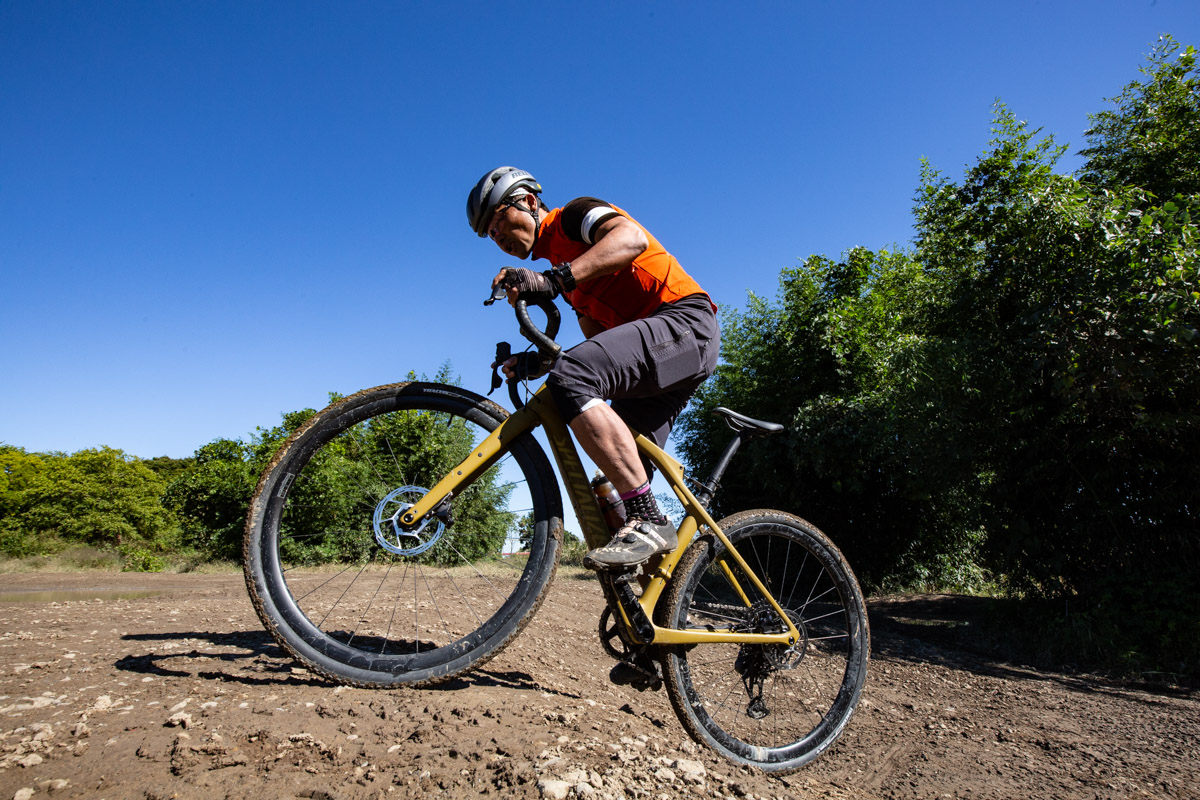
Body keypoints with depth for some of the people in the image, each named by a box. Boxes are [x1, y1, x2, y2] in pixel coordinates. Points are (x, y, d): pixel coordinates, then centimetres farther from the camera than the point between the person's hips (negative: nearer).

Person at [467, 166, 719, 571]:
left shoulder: (574, 215, 3)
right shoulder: (560, 262, 26)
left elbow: (633, 239, -21)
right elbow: (601, 343, 18)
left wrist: (553, 280, -31)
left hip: (684, 320, -10)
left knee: (572, 378, -30)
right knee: (623, 468, 5)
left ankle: (649, 521, -29)